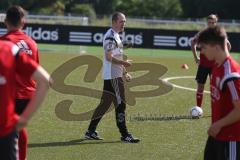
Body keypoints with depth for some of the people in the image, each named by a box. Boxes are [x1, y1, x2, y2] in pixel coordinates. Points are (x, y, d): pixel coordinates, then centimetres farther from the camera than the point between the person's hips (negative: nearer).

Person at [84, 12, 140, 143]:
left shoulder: (116, 36, 19)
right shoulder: (110, 36, -13)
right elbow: (109, 57, -21)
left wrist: (124, 71, 20)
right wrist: (124, 63, -18)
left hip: (116, 75, 10)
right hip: (113, 76, -10)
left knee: (105, 104, 11)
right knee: (120, 104, -8)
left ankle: (91, 132, 16)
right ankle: (124, 135, -6)